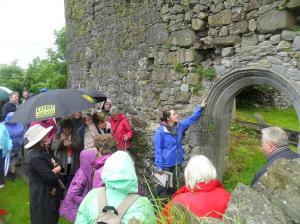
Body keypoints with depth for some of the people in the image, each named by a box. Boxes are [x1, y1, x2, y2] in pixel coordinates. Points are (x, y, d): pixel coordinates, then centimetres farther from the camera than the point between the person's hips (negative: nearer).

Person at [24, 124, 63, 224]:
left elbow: (58, 164, 4)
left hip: (45, 193, 9)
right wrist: (56, 171, -6)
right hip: (43, 196, -9)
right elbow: (51, 178, -27)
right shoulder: (36, 157, -27)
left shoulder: (40, 151, 4)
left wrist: (56, 168, -18)